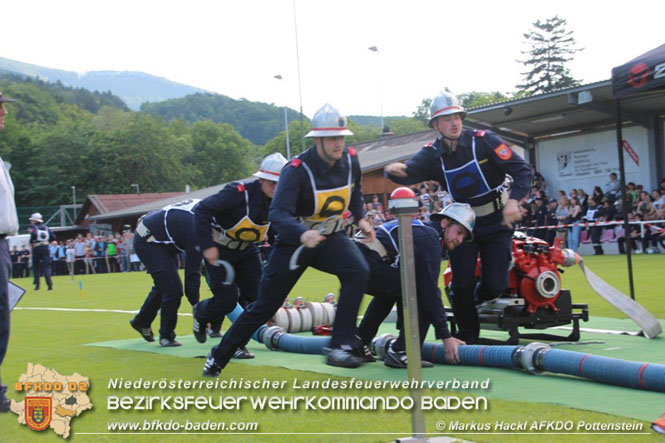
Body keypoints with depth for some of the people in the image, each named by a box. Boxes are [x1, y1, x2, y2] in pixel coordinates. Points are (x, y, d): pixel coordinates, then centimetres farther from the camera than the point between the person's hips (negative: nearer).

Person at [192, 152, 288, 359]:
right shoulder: (239, 193, -28)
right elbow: (202, 210, -26)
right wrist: (207, 245, -30)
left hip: (247, 250, 6)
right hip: (220, 250, -6)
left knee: (256, 298, -4)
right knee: (227, 300, -10)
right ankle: (200, 314, 25)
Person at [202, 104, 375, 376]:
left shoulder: (350, 160, -7)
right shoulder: (297, 170, -24)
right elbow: (278, 214, -34)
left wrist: (360, 218, 5)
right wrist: (301, 234, -52)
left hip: (331, 237, 4)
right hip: (294, 240, -4)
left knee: (358, 271, -27)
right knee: (264, 307, 2)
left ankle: (341, 346, -23)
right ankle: (218, 358, 19)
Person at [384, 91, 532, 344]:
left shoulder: (484, 141, -13)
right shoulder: (433, 154, -4)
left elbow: (522, 169, -18)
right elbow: (409, 173, -20)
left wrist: (514, 200, -34)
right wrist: (395, 170, -44)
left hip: (497, 222, -2)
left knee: (495, 285, -8)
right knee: (462, 284, -6)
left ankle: (475, 301, 28)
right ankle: (467, 337, 15)